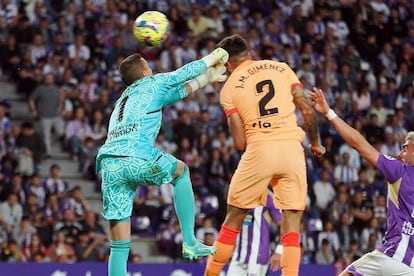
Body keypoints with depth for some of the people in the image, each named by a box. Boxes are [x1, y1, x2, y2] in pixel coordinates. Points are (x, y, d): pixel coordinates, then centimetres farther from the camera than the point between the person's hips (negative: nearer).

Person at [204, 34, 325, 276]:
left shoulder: (229, 87, 7)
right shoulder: (281, 68, 12)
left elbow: (240, 142, 0)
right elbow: (307, 110, 4)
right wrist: (315, 143, 19)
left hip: (258, 149, -1)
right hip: (292, 147, 1)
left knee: (234, 217, 13)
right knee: (292, 219, 4)